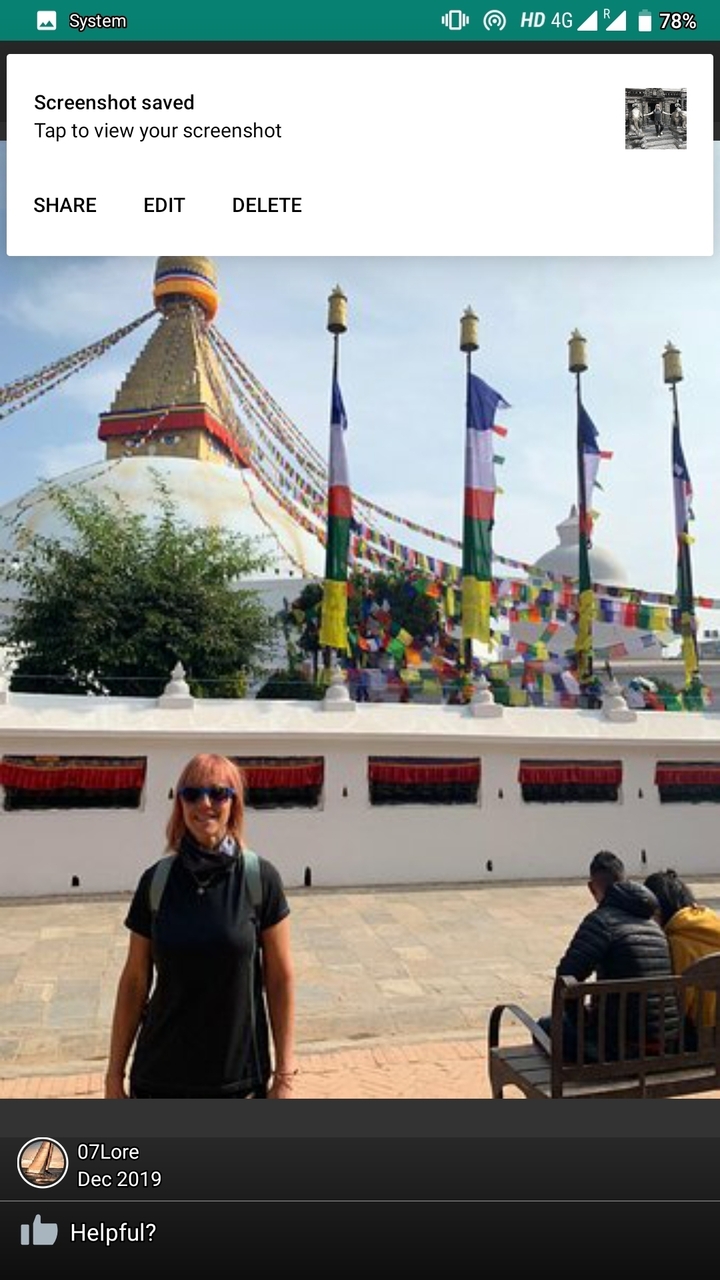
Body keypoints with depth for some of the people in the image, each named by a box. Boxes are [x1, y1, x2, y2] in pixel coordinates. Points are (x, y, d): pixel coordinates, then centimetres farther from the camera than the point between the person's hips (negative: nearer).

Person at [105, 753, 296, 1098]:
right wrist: (114, 1074, 4)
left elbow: (280, 978, -5)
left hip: (240, 1077, -1)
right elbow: (134, 981, 2)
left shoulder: (260, 878, -10)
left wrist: (285, 1075, -4)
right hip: (160, 1076, 2)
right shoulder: (155, 881, -4)